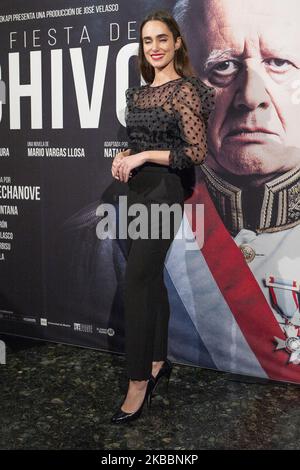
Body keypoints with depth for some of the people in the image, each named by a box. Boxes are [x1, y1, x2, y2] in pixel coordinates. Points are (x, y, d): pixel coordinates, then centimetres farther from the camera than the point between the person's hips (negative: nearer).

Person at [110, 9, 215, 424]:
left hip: (163, 192, -8)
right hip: (138, 191, 8)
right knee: (151, 279, 13)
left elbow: (197, 152, -13)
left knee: (137, 284, -11)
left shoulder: (185, 90, -9)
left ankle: (138, 385, -2)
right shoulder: (138, 92, 14)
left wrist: (144, 156, -17)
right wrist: (124, 157, 3)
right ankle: (159, 361, 27)